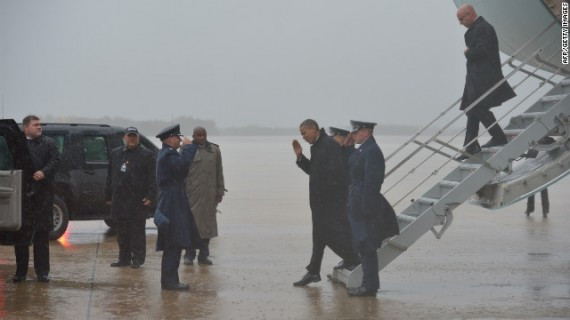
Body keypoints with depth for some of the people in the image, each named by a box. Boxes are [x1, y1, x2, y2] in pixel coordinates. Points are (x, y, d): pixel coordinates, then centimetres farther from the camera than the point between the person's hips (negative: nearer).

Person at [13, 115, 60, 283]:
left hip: (42, 192, 0)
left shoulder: (48, 143, 10)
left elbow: (55, 160, -2)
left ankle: (42, 271, 7)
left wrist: (44, 172, -18)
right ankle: (20, 272, 11)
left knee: (42, 233, 2)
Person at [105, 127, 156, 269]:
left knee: (137, 232, -2)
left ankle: (137, 259, 3)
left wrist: (150, 196, -13)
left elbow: (152, 177, -4)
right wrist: (108, 196, 15)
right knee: (122, 232, 8)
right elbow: (110, 176, 19)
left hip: (138, 201, -5)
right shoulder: (115, 154, 16)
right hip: (119, 201, 5)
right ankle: (124, 258, 16)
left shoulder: (147, 155, 1)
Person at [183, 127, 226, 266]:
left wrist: (220, 191, 8)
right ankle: (189, 255, 4)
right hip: (191, 194, -3)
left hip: (209, 195, 3)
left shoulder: (215, 150, 11)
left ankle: (203, 256, 11)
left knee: (207, 224, 5)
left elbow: (219, 172, 13)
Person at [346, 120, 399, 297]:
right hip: (359, 207, 10)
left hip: (366, 206, -10)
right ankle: (368, 284, 18)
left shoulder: (371, 152, -16)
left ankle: (370, 286, -3)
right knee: (363, 245, 13)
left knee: (367, 247, -6)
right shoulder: (364, 150, 16)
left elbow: (371, 182, -21)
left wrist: (366, 208, -23)